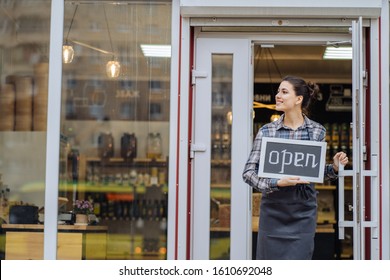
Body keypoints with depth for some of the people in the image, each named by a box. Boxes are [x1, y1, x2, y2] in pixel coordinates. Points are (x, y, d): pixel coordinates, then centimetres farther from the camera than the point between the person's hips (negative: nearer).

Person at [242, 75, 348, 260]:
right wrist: (276, 183, -21)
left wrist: (334, 168, -5)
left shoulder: (317, 131, 3)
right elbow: (248, 172, -5)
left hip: (303, 212, 0)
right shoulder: (267, 131, 0)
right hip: (273, 211, 0)